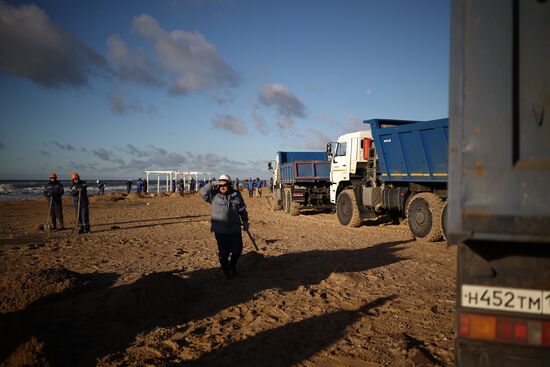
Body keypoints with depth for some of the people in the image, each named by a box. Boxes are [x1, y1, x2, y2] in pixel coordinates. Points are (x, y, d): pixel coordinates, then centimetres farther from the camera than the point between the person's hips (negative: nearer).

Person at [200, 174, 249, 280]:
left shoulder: (236, 195, 6)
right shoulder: (214, 195, 1)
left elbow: (242, 210, 13)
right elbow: (203, 192, -13)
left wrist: (245, 222, 14)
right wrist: (213, 184, -20)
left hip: (235, 229, 2)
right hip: (220, 230, -2)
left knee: (237, 249, 6)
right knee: (223, 252, 3)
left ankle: (232, 266, 33)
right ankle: (226, 271, 22)